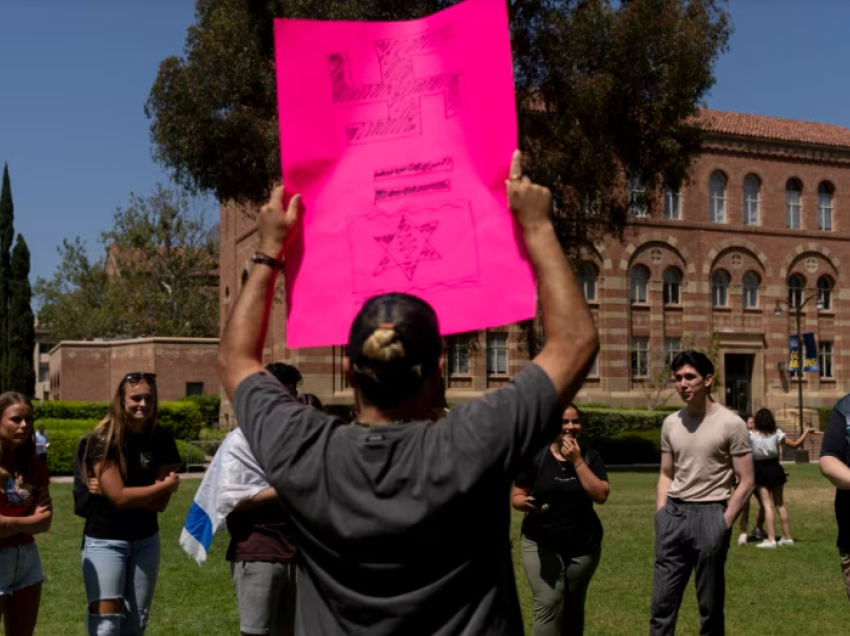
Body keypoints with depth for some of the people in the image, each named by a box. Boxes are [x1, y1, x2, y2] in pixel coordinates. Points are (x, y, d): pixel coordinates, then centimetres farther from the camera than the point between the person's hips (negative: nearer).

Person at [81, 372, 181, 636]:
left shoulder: (162, 441, -2)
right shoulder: (102, 439, -13)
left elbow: (160, 503, -9)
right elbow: (119, 496, -20)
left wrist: (111, 491, -18)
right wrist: (167, 484, -12)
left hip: (145, 541, 4)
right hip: (105, 541, -4)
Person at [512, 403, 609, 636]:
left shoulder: (590, 458, 2)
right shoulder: (536, 458, -4)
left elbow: (601, 495, -11)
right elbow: (516, 497, 0)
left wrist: (577, 461, -15)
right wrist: (526, 502, -23)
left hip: (583, 544, 2)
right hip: (541, 543, -2)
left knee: (573, 606, 12)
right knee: (548, 603, -13)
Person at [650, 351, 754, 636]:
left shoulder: (731, 424, -6)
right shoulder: (670, 424, 9)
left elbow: (746, 482, -5)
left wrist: (724, 523, -10)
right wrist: (660, 516, 5)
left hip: (710, 514, -4)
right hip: (673, 514, 4)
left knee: (710, 604, 5)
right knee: (662, 601, 4)